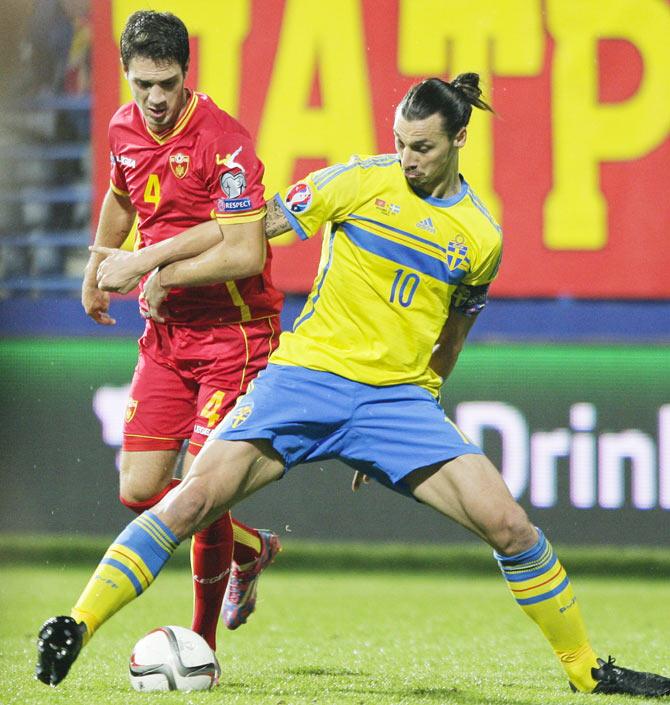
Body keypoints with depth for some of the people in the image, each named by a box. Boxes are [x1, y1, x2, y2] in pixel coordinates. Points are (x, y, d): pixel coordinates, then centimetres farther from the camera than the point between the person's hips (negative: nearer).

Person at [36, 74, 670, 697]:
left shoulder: (481, 238, 6)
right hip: (307, 373, -2)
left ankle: (587, 671, 6)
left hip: (398, 398, 2)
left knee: (510, 526, -10)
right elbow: (256, 228, 3)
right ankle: (74, 630, -10)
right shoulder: (362, 182, -2)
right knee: (194, 500, -18)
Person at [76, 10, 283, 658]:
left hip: (233, 333, -7)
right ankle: (250, 548, 29)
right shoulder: (124, 129, 4)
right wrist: (97, 266, 30)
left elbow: (245, 253, -27)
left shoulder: (223, 142, -19)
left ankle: (201, 647, 4)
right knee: (139, 492, 2)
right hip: (165, 335, 7)